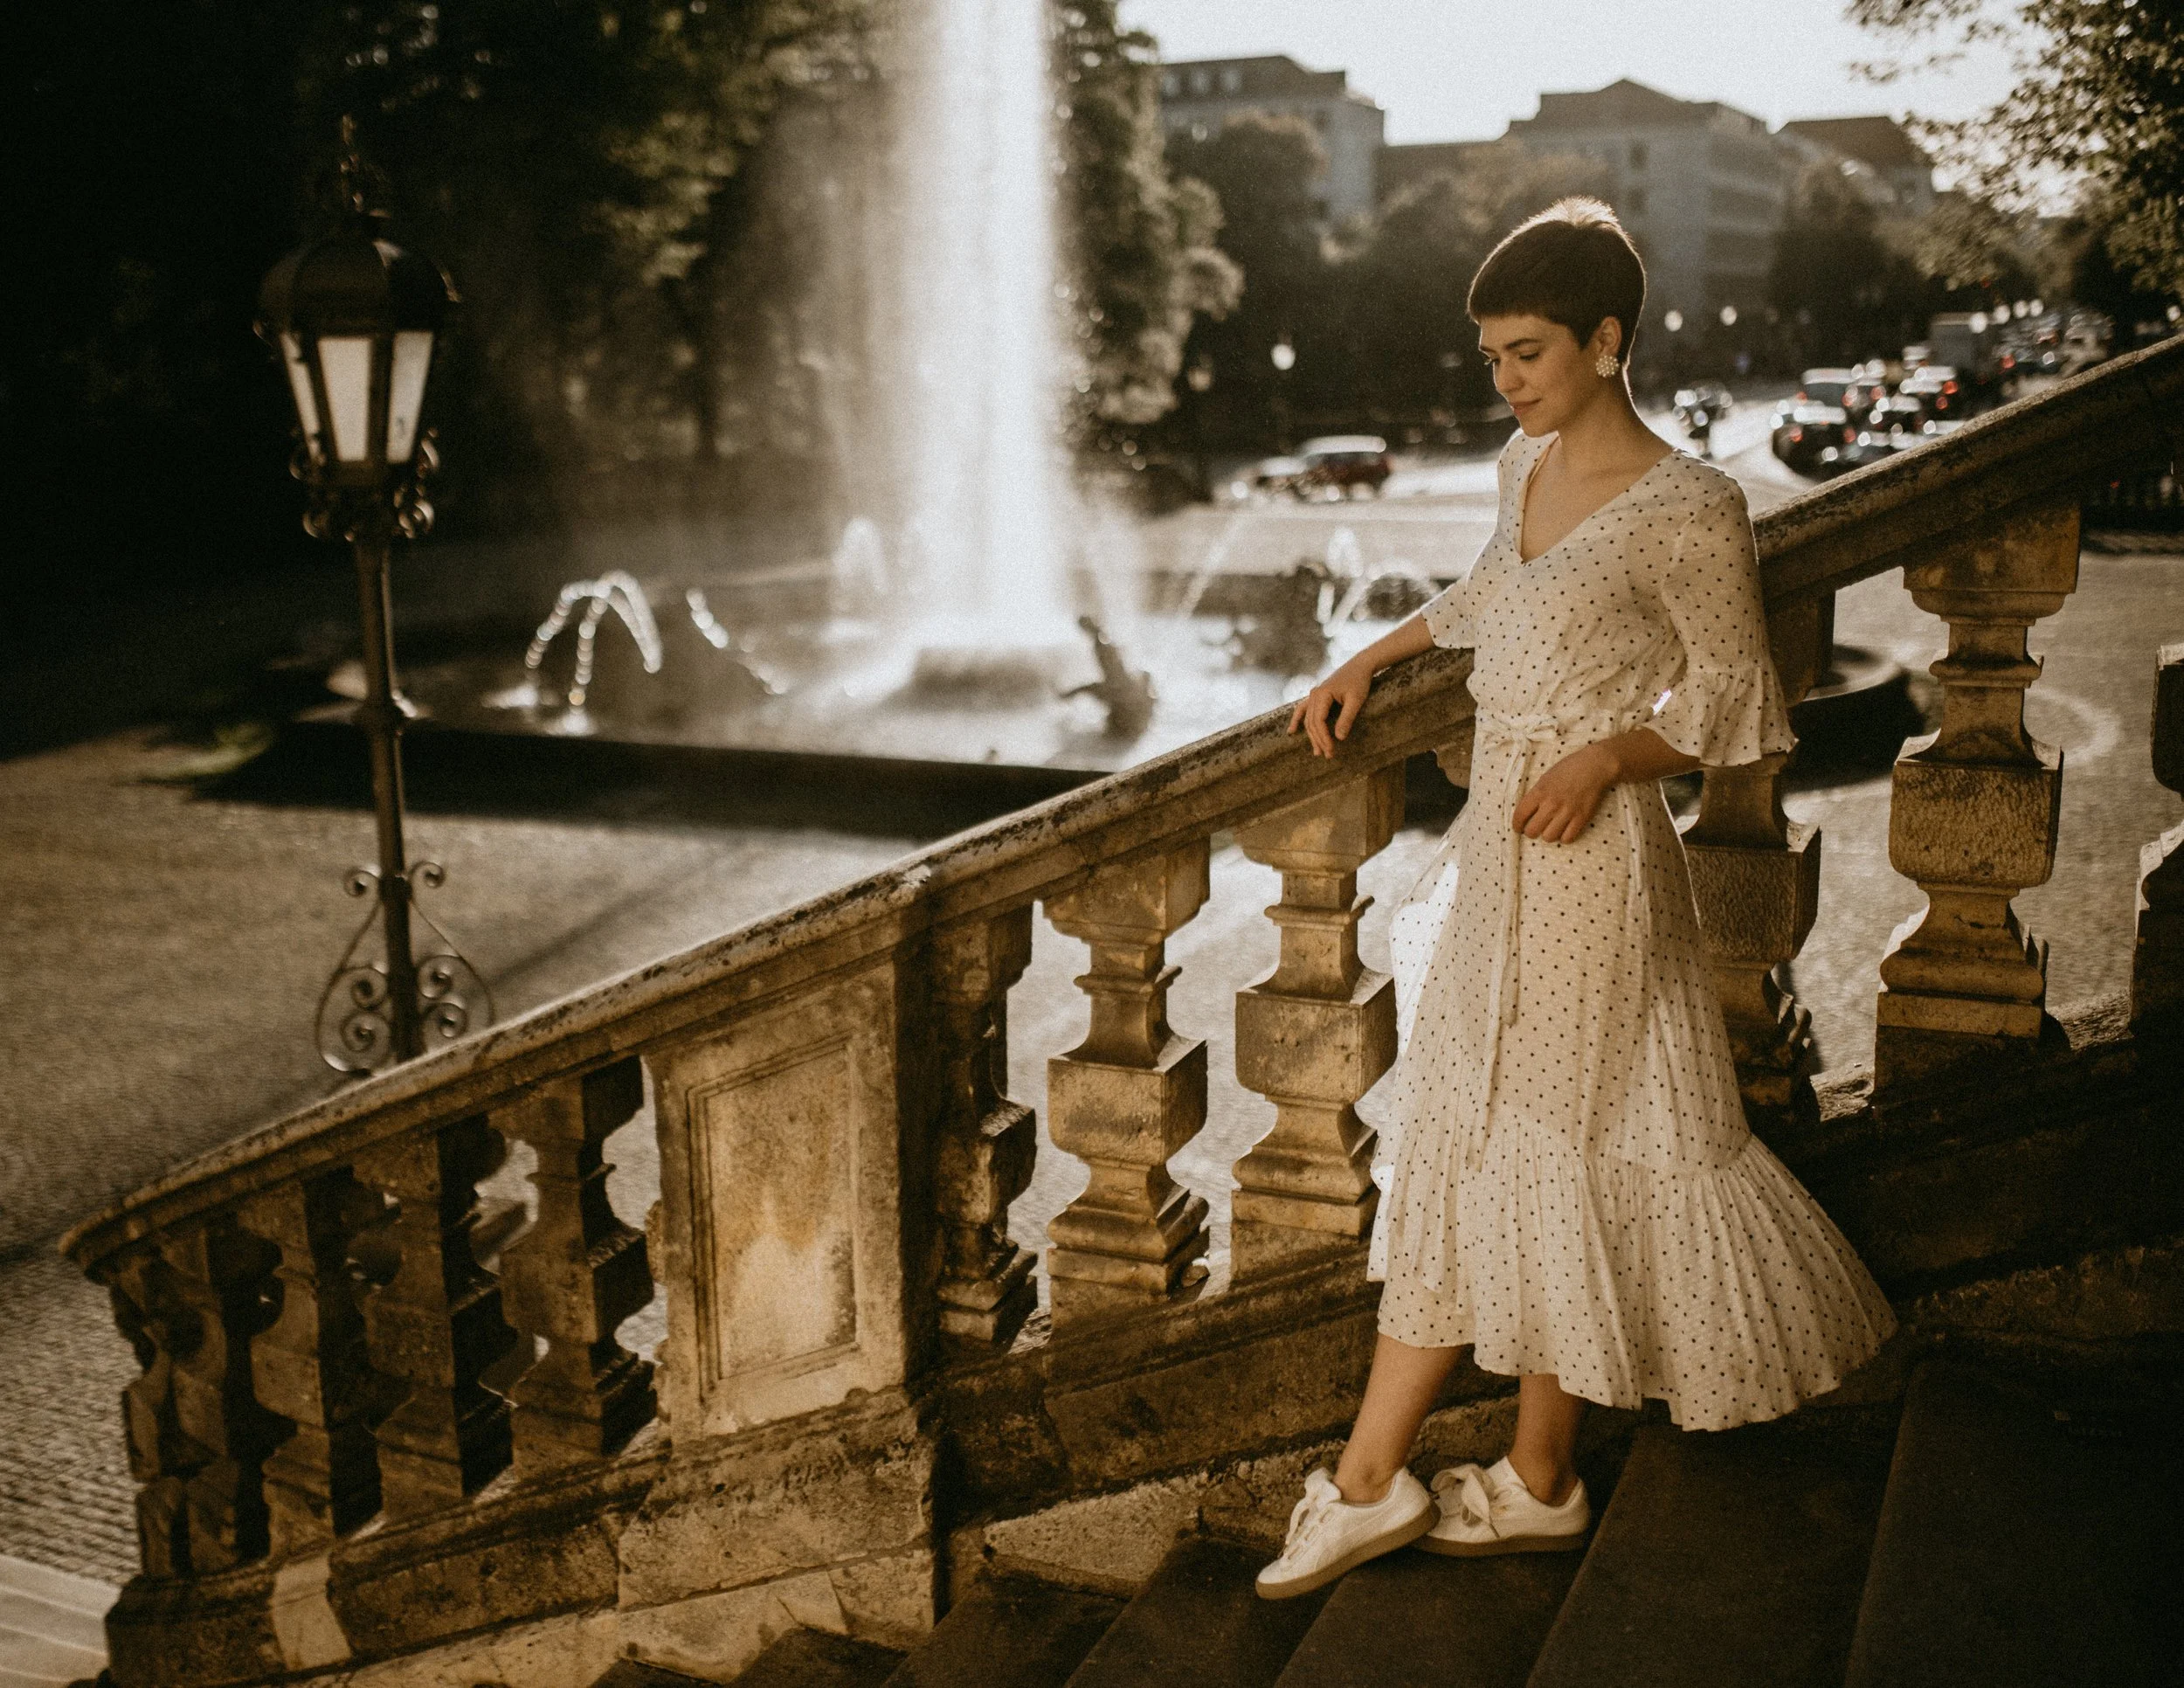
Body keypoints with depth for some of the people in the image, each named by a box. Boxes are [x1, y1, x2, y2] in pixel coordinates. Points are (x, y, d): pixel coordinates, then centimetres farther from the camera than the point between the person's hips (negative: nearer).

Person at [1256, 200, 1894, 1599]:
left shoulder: (1685, 510, -14)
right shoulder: (1528, 466, 9)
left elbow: (1737, 701, -8)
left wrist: (1606, 755, -22)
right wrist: (1373, 660, 25)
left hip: (1587, 857, -8)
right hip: (1497, 842, 8)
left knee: (1544, 1150, 2)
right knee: (1455, 1145, 10)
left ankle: (1541, 1484, 22)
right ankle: (1369, 1482, 20)